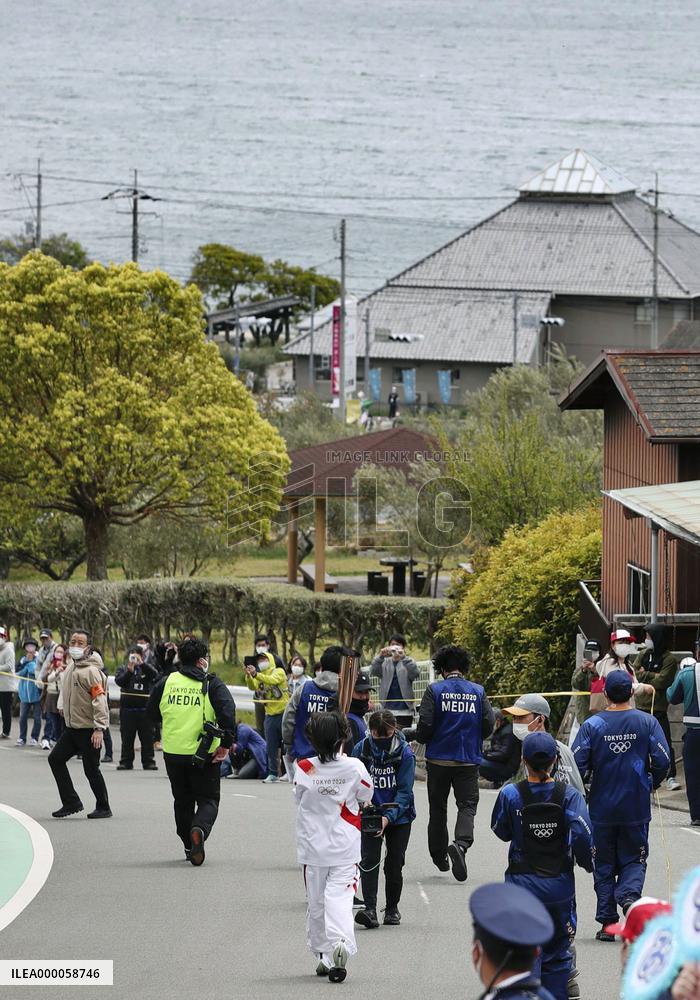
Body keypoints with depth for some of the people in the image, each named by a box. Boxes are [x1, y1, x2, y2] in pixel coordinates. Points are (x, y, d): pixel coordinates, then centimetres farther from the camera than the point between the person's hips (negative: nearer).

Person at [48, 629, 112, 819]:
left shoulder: (91, 671, -17)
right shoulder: (71, 666, 11)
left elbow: (99, 700, -21)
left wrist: (99, 728, -25)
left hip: (88, 729, -9)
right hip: (72, 727, 9)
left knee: (91, 769, -2)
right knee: (56, 759, 7)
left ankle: (103, 808, 12)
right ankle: (71, 802, 13)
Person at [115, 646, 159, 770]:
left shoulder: (146, 668, 8)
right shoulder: (123, 669, 9)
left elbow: (154, 674, -13)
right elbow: (119, 681, -8)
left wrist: (142, 663, -27)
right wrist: (129, 670, -23)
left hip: (144, 708, 0)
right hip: (127, 708, 0)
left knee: (147, 737, 2)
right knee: (127, 738, 3)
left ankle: (148, 762, 8)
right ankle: (126, 762, 8)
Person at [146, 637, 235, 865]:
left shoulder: (166, 682, 4)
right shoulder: (212, 684, -6)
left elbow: (151, 712, 12)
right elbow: (228, 712, -18)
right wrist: (226, 743, -10)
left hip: (173, 752, 3)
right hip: (204, 754, -3)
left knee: (182, 800, 19)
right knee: (208, 799, 5)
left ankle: (189, 846, 21)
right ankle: (200, 829, -25)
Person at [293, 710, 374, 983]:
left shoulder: (304, 768, -11)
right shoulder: (354, 767, -10)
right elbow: (367, 796, 6)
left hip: (313, 846, 1)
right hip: (345, 847, -1)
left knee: (315, 902, 14)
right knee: (339, 898, -5)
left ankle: (324, 955, 22)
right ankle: (340, 942, -29)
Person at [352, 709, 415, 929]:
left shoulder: (405, 754, -15)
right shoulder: (361, 749, -10)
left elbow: (404, 791, -16)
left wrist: (388, 817, -27)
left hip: (398, 816, -1)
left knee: (394, 864, 6)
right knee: (369, 860, -14)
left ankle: (392, 908, 24)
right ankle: (370, 909, -19)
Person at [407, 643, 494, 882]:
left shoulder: (434, 690, -7)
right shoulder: (478, 692, 0)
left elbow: (425, 727, -12)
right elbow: (488, 726, 0)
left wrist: (412, 736, 10)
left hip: (439, 759, 0)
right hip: (469, 760, 0)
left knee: (437, 808, 14)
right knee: (467, 805, 1)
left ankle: (439, 854, 23)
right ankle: (461, 843, -26)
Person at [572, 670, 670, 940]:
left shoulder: (592, 725, -6)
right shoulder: (647, 722, -5)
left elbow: (577, 763, -10)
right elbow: (663, 761, -7)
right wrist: (652, 784, 12)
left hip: (602, 808, 0)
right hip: (637, 807, 0)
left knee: (604, 864, 10)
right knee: (634, 859, 12)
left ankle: (607, 921, 7)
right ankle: (630, 895, -18)